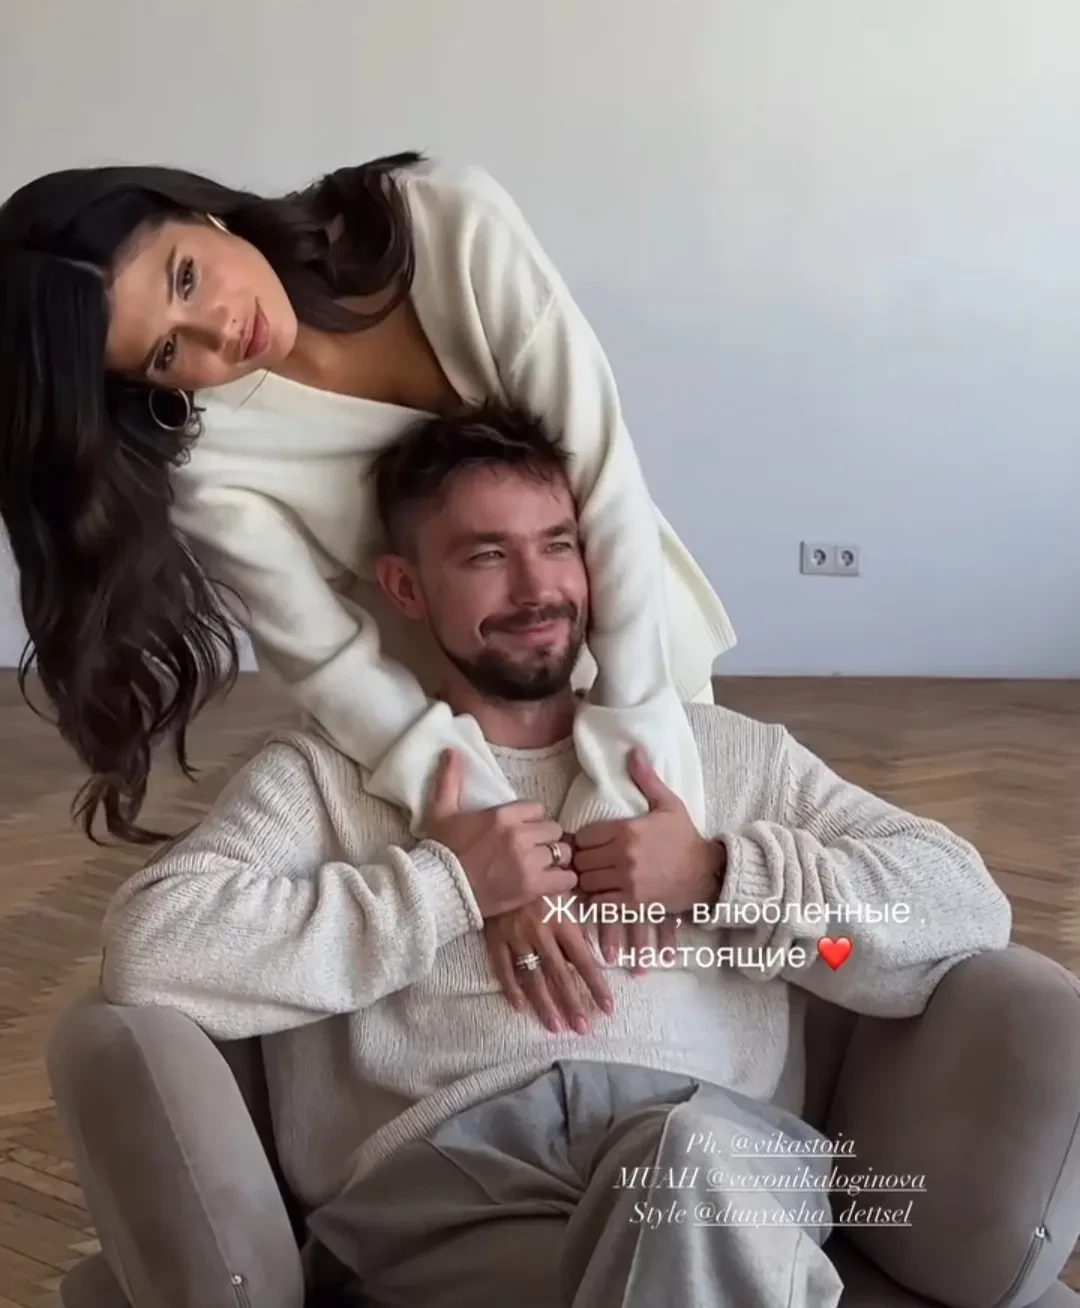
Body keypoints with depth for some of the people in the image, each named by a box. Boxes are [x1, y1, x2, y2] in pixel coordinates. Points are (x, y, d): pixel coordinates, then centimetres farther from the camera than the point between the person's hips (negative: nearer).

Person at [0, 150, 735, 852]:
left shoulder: (452, 221, -27)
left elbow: (607, 483, -29)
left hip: (635, 638, 1)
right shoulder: (205, 457, -25)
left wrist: (628, 781, -33)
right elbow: (335, 667, -24)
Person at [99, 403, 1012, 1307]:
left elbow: (966, 906, 16)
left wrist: (720, 875, 2)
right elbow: (149, 952, -1)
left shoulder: (729, 753, 24)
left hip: (726, 1163, 3)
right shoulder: (325, 775, 17)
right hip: (444, 1174, -2)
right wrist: (446, 888, -2)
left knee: (689, 1150, -35)